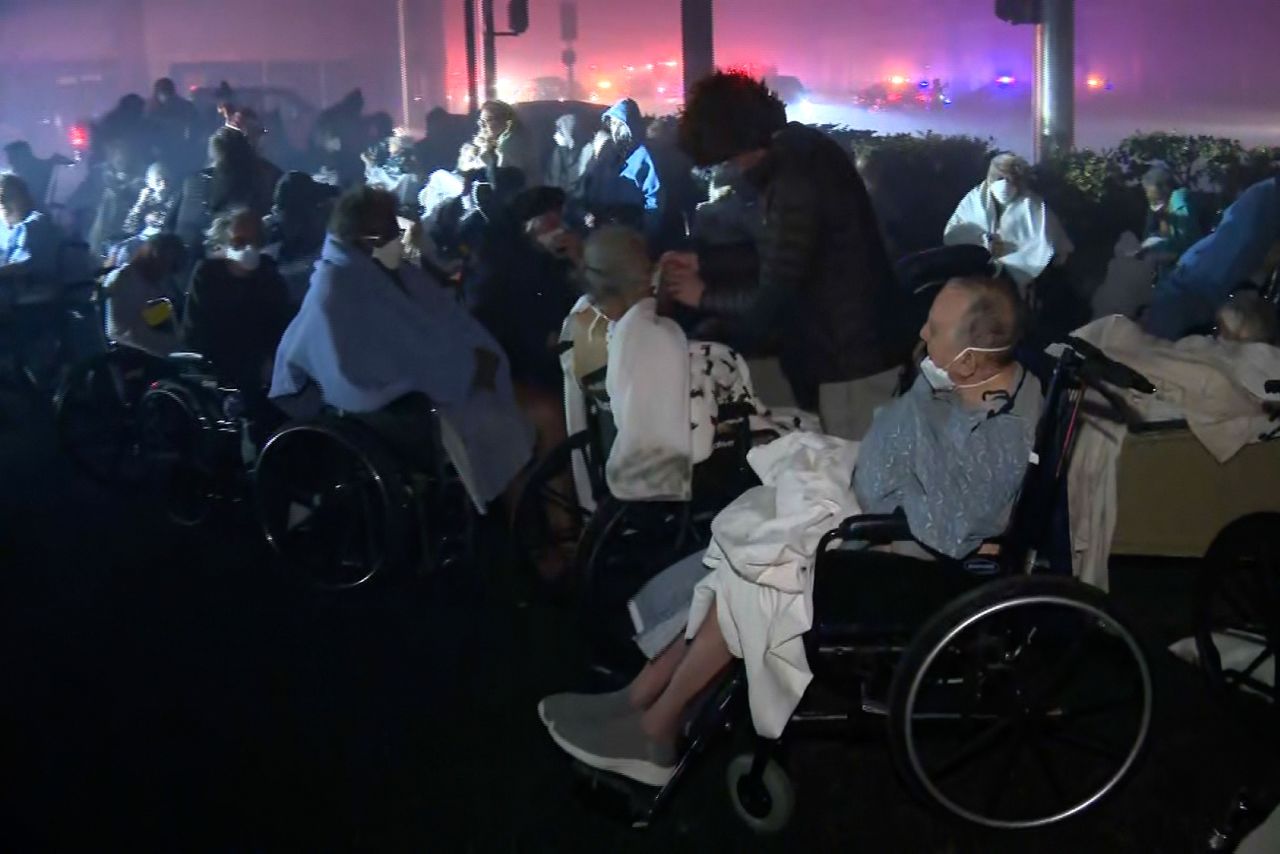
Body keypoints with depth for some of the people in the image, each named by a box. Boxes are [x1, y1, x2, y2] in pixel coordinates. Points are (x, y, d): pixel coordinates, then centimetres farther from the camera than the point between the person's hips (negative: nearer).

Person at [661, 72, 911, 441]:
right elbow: (780, 257, 18)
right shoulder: (801, 151, 6)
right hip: (861, 346, 10)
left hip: (855, 361, -10)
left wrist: (703, 296, -6)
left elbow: (770, 301, -22)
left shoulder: (794, 184, -25)